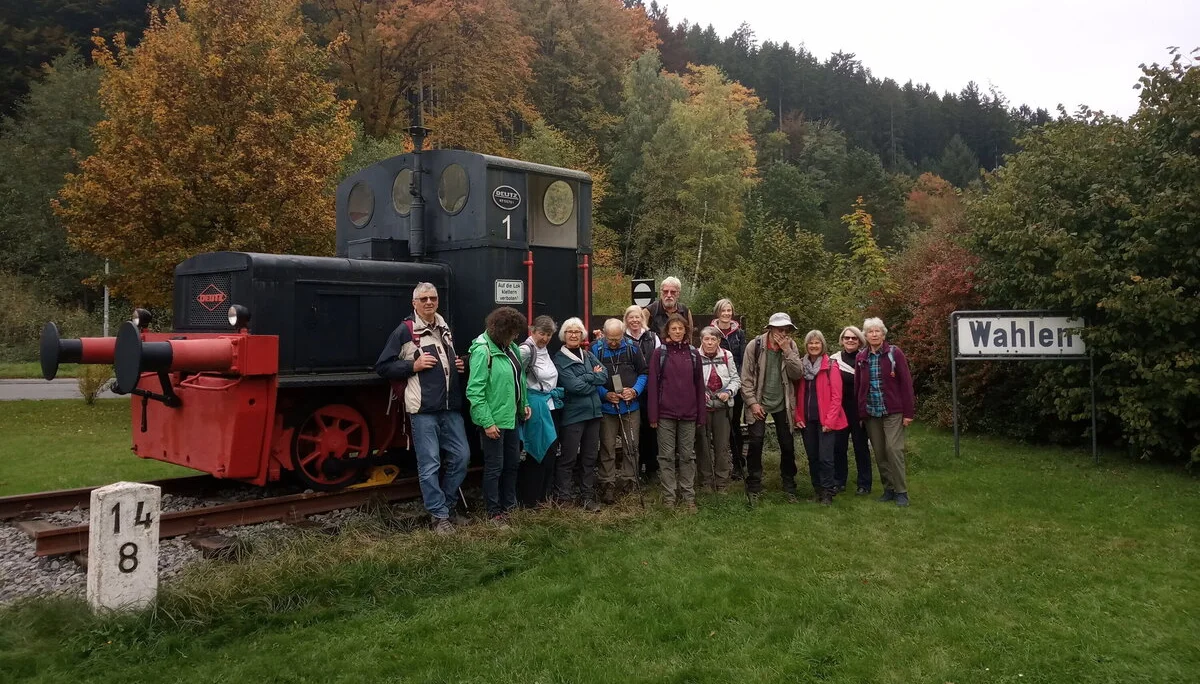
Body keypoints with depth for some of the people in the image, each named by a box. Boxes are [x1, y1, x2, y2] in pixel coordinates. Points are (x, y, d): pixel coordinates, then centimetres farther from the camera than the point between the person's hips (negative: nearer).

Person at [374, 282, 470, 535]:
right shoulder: (404, 331, -4)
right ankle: (439, 516, 9)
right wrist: (413, 366, -15)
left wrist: (458, 366, 11)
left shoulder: (445, 329, 17)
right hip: (423, 409, -6)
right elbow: (382, 366, -5)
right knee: (429, 464, -2)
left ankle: (447, 505, 26)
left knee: (461, 456, 8)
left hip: (451, 407, 7)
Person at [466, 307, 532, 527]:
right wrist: (487, 422, -22)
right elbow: (474, 391, -22)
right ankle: (494, 513, 17)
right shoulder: (482, 350, -20)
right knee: (494, 467, 4)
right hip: (493, 420, -8)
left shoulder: (510, 347, 4)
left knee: (513, 463, 18)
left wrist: (524, 403, 13)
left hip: (511, 417, 8)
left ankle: (509, 506, 33)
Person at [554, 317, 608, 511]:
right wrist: (594, 379, -6)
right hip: (573, 414, -6)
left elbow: (604, 375, 1)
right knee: (568, 458, 0)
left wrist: (585, 377, -13)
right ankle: (563, 499, 9)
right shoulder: (559, 359, -6)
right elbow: (574, 386, -17)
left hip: (593, 412, 6)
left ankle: (588, 496, 22)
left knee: (590, 457, 12)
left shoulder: (588, 355, 12)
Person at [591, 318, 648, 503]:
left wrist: (635, 390, -10)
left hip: (631, 406, 2)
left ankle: (629, 484, 20)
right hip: (606, 407, -2)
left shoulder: (632, 348, -2)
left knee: (631, 447, 9)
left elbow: (643, 373, 6)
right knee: (607, 448, 2)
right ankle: (607, 485, 11)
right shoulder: (596, 349, -6)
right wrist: (605, 394, -14)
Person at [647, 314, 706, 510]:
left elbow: (699, 384, 8)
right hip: (666, 413, -2)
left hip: (688, 413, 2)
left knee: (687, 455, 9)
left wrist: (702, 413, 3)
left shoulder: (693, 353, 6)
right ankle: (669, 497, 11)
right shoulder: (659, 353, -1)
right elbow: (653, 384, -3)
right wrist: (653, 415, -7)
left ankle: (688, 496, 17)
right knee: (667, 456, 4)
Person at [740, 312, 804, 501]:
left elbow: (797, 374, -10)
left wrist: (787, 351, -19)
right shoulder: (754, 345, -10)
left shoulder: (791, 346, -2)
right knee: (755, 443, -3)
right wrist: (752, 402, -12)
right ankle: (754, 486, 10)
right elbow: (746, 378, -8)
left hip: (782, 403, 3)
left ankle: (789, 485, 21)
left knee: (787, 445, 7)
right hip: (759, 403, -2)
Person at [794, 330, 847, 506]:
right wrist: (797, 416, 0)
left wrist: (830, 420, -13)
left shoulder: (831, 365, -4)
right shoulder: (800, 365, 7)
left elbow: (836, 395, -8)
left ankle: (827, 492, 6)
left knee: (825, 457, -7)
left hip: (826, 420, -4)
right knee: (812, 456, 10)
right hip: (807, 420, 4)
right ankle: (817, 489, 23)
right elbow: (797, 393, 9)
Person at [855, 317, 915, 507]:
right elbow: (858, 387, 10)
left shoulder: (894, 353, -4)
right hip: (871, 413, 4)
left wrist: (908, 412, -10)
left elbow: (906, 383, -6)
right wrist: (859, 413, 7)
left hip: (893, 411, -4)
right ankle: (888, 489, 18)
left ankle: (901, 491, 0)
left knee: (894, 449, -10)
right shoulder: (861, 358, 7)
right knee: (879, 453, 7)